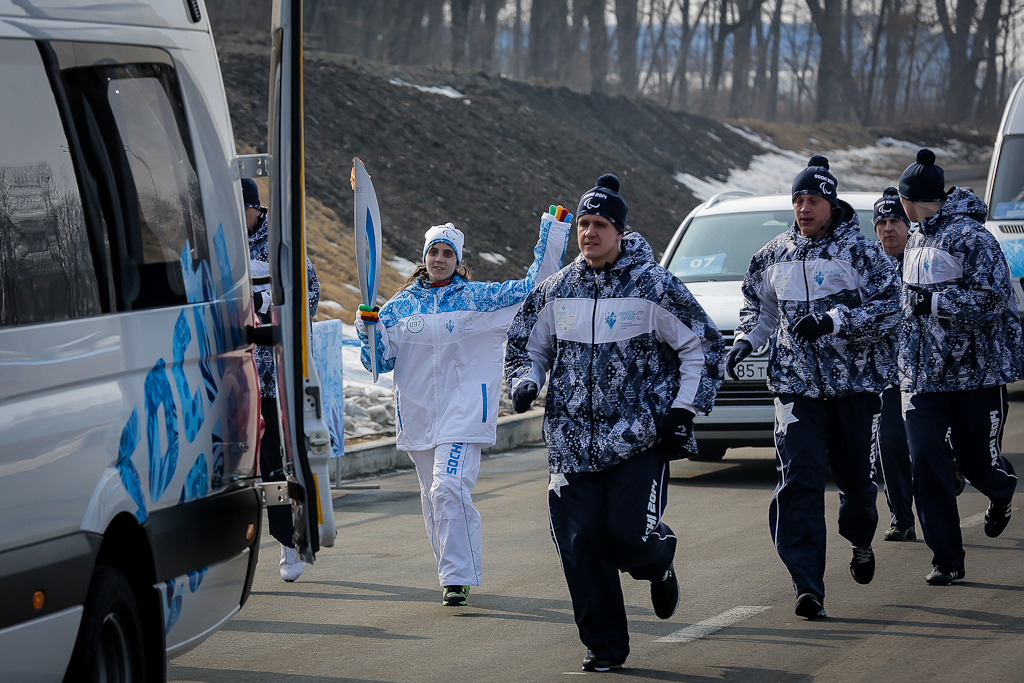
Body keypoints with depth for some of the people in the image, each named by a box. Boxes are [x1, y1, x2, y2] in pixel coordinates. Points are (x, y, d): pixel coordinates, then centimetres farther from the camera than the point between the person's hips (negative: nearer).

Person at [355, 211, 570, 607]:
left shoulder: (479, 299, 1)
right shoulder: (401, 306, 8)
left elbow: (534, 286, 3)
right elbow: (380, 362, 8)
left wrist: (553, 229, 0)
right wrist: (368, 331, -10)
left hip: (464, 409, -4)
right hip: (418, 415, 4)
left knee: (449, 489, -20)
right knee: (433, 499, 10)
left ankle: (458, 576, -16)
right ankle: (453, 574, 24)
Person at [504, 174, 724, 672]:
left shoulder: (653, 287, -4)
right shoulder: (555, 291, 8)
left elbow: (703, 346, 2)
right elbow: (527, 346, 22)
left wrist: (684, 409, -4)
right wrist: (524, 382, 0)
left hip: (640, 440, -4)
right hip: (572, 441, 4)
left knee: (631, 535, -14)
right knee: (580, 543, -3)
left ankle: (659, 567, 24)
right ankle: (604, 645, 10)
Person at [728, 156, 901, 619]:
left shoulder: (859, 252, -4)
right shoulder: (775, 256, 9)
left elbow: (889, 307, -10)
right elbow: (758, 304, 25)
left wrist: (833, 321, -22)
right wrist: (745, 341, 6)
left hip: (855, 383, -2)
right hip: (796, 385, 2)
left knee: (857, 478, 8)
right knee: (799, 478, -13)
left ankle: (861, 542, 44)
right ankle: (808, 586, -15)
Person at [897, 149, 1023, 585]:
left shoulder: (969, 236, -13)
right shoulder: (918, 240, 13)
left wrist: (933, 302, -19)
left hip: (976, 371, -6)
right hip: (924, 373, 6)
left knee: (977, 459, 3)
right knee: (926, 460, -7)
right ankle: (947, 559, -1)